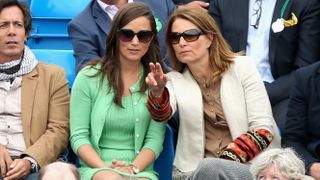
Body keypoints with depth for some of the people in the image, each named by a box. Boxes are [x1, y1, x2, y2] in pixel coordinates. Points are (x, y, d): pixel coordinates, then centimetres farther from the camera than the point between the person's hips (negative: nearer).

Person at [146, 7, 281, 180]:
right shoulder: (174, 80, 8)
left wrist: (225, 161, -16)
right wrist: (157, 92, -36)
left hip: (249, 165, -2)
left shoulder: (242, 67, 2)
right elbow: (162, 115, -13)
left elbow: (263, 129, -4)